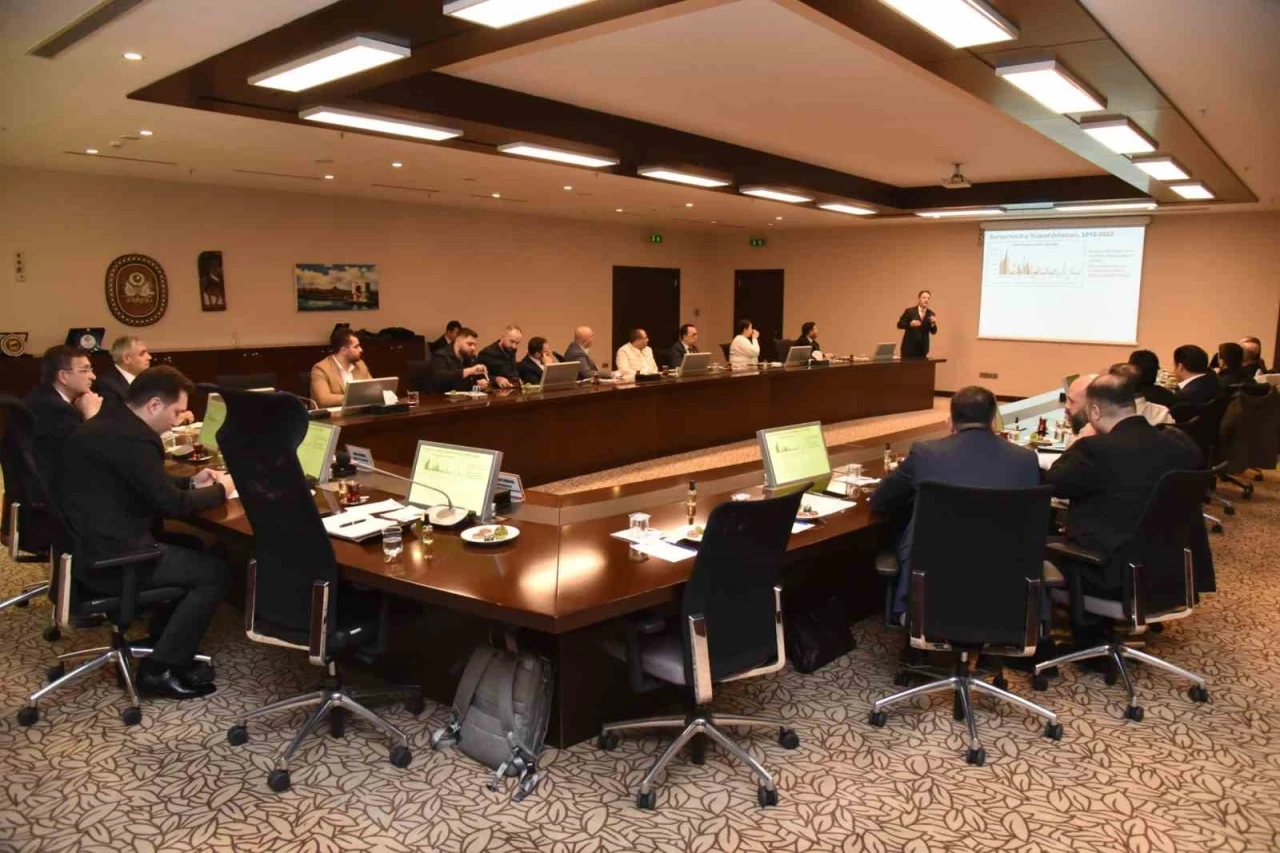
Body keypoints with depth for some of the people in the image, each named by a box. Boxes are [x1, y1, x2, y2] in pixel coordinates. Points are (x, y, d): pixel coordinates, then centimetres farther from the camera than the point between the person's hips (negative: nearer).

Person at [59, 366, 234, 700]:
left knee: (192, 549, 23)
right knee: (215, 572, -3)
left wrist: (191, 482, 14)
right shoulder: (130, 437, -23)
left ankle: (164, 643, 26)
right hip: (108, 557, -11)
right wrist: (219, 490, -3)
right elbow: (170, 504, -19)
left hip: (91, 545, 11)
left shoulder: (111, 423, 10)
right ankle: (161, 668, 4)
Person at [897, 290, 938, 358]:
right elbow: (899, 324, -3)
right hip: (909, 346, -3)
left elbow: (933, 332, 4)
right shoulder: (910, 311, -4)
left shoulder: (931, 314, 5)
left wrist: (933, 323, -17)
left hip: (922, 347, 3)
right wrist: (910, 324, -20)